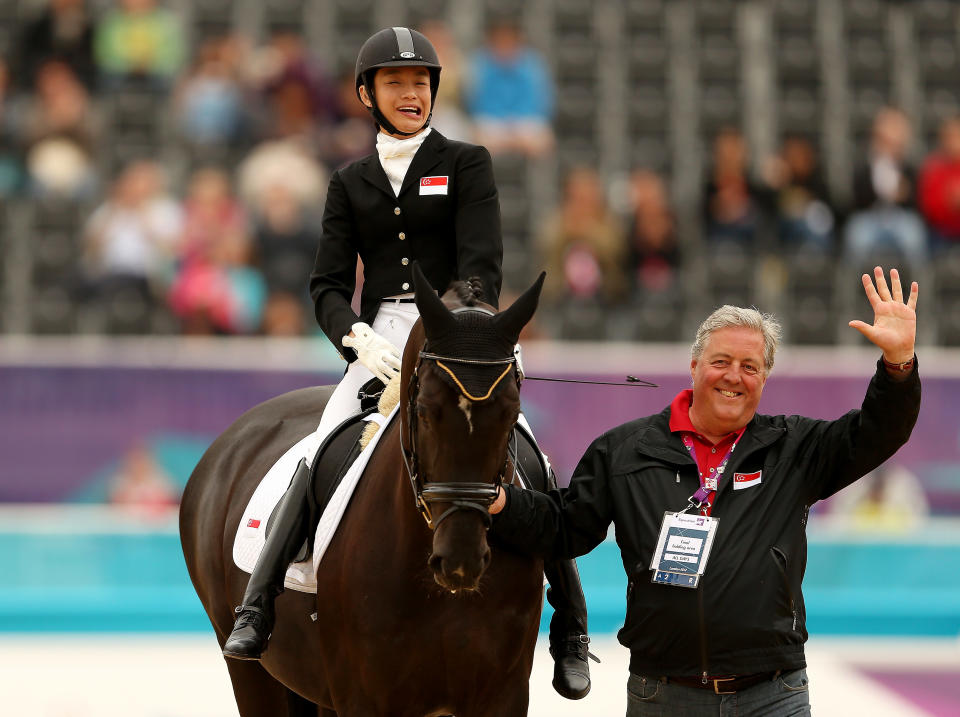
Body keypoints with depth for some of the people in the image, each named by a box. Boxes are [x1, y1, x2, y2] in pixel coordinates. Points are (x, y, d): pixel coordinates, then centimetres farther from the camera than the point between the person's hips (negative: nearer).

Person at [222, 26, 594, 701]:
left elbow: (482, 269, -4)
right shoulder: (351, 182, 15)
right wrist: (358, 337, -13)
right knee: (321, 454, -20)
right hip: (377, 340, 2)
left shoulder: (466, 164, 6)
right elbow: (329, 285, 9)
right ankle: (257, 611, -23)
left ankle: (571, 627, -1)